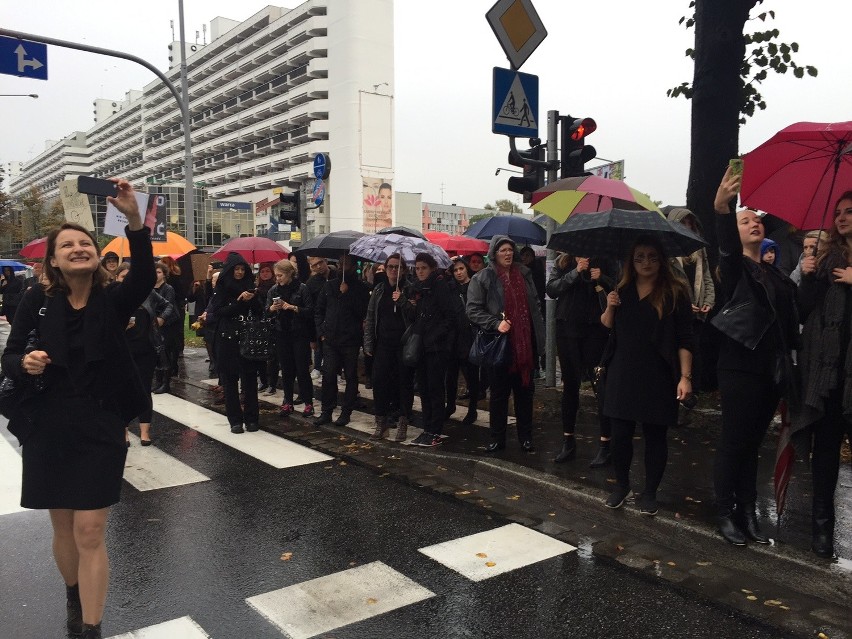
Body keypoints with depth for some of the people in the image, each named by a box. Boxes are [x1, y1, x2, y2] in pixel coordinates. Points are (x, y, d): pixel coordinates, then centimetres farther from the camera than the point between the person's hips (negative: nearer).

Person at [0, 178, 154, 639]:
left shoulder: (113, 300, -5)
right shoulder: (37, 300, -2)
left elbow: (145, 278, -25)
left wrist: (134, 218, -38)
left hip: (100, 429, -2)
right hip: (48, 429, 2)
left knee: (90, 532, -2)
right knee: (63, 528, 17)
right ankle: (74, 597, 43)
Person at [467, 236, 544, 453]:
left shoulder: (524, 274, 10)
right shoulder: (482, 278, -4)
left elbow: (534, 307, 14)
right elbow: (473, 310, -8)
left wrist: (539, 336, 8)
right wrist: (496, 323, -20)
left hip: (525, 343, 4)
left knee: (525, 391, 11)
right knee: (499, 393, 6)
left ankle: (526, 437, 22)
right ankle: (497, 438, 18)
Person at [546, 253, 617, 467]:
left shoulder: (604, 262, 3)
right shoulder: (562, 263, 8)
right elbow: (551, 289, -5)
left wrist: (601, 279, -19)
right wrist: (575, 272, -15)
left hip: (595, 330, -2)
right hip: (567, 329, 3)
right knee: (570, 385, 11)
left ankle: (605, 443, 1)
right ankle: (568, 441, 22)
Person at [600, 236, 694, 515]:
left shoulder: (675, 293, -5)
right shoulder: (622, 290, 7)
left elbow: (685, 340, -6)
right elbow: (607, 326, 16)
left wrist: (685, 377, -12)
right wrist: (609, 307, -5)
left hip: (657, 378, -3)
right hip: (622, 375, 3)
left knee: (655, 436, 6)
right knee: (620, 433, 6)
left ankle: (650, 493, 22)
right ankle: (621, 484, 27)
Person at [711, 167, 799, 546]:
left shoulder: (775, 274, 17)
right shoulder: (736, 267, -2)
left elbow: (790, 319, 16)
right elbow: (727, 246, -25)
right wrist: (721, 209, -44)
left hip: (772, 370, 6)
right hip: (741, 366, -6)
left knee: (753, 444, 12)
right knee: (734, 442, -2)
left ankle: (748, 514, 20)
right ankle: (726, 515, 9)